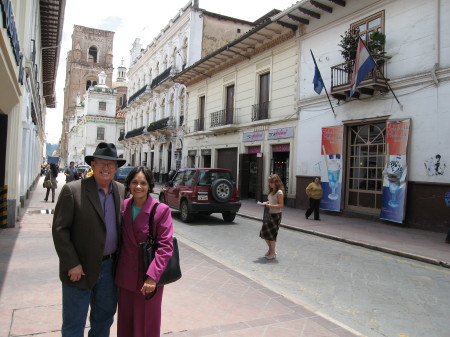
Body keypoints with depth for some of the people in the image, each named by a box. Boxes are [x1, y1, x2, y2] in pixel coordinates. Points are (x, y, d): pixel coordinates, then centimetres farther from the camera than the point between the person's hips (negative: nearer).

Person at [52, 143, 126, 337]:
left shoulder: (121, 191, 2)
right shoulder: (72, 190, -13)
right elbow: (59, 229, -12)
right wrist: (72, 264, -15)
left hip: (110, 267, 5)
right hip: (80, 269, -4)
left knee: (104, 318, 21)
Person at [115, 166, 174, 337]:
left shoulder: (162, 210, -14)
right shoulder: (123, 206, 0)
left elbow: (166, 246, -16)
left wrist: (152, 276, -23)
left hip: (149, 279, -4)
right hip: (125, 276, 4)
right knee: (125, 323, 18)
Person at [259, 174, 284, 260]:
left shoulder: (279, 192, -13)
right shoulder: (271, 191, 11)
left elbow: (281, 205, -17)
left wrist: (270, 205, -23)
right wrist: (266, 203, 0)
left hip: (275, 215, -8)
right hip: (269, 214, 8)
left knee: (271, 234, -2)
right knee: (264, 233, 8)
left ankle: (273, 253, 15)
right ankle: (270, 249, 29)